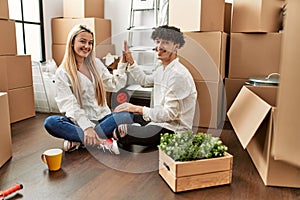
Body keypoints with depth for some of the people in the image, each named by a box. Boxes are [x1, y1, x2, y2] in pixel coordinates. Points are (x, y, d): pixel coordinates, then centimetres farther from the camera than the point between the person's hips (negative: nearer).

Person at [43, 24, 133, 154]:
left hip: (102, 118, 4)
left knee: (128, 115, -25)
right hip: (79, 122, -3)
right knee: (50, 122, -31)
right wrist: (86, 127, -27)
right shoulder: (62, 73, -3)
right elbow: (70, 105, -14)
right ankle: (102, 141, -32)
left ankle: (77, 140, -22)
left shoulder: (96, 63, 12)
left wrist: (122, 64, 2)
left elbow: (114, 85, 12)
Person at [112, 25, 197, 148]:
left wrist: (138, 109, -22)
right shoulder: (162, 69, 9)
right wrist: (130, 62, 21)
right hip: (160, 120, 10)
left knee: (120, 133, -18)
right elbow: (144, 80, 30)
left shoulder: (178, 74, -22)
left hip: (173, 130, -10)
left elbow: (170, 114, -24)